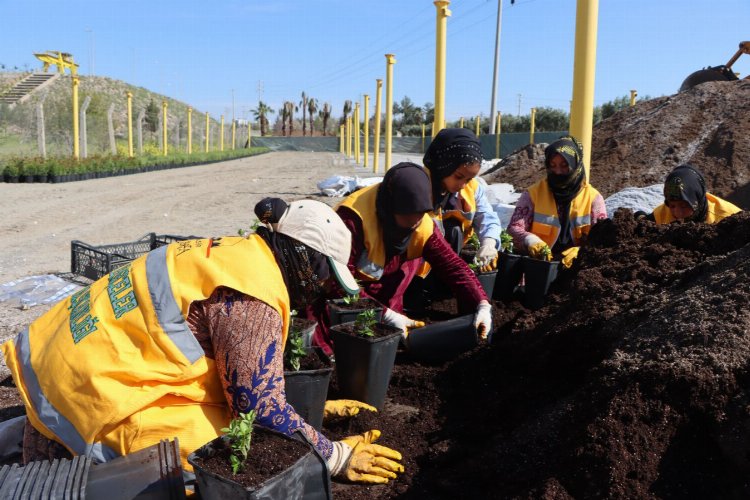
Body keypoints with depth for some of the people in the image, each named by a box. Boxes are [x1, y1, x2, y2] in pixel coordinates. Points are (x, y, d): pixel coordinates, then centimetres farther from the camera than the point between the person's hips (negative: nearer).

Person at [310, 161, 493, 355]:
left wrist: (482, 304, -25)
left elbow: (452, 264, -11)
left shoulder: (423, 226, -12)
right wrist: (385, 314, -34)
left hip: (374, 292, 8)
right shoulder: (353, 218, -30)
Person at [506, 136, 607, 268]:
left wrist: (580, 252, -21)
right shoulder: (534, 193, 4)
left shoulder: (592, 197, 5)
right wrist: (531, 241, -22)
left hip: (576, 265, 1)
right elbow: (514, 227, 0)